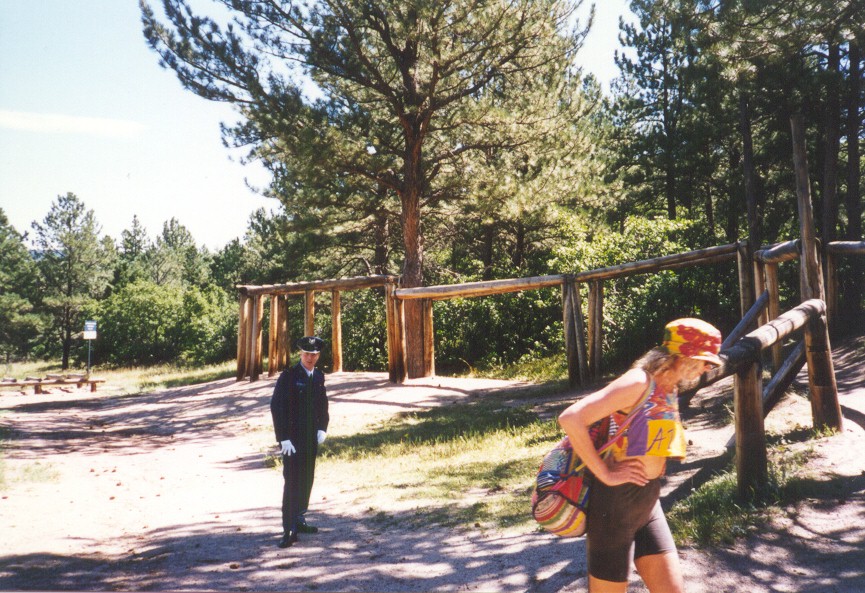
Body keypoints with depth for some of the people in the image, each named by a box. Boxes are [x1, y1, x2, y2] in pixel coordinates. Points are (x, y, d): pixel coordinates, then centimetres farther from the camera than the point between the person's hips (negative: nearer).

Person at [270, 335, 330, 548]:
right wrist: (283, 438, -18)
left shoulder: (319, 376, 8)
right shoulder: (288, 376, -11)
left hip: (312, 437, 6)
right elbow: (276, 407, -14)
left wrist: (322, 428, 5)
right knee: (292, 482, -7)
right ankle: (289, 530, -2)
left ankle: (299, 521, 28)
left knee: (307, 480, 13)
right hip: (292, 438, -6)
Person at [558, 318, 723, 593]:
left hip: (649, 502, 8)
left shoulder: (670, 389, 9)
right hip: (617, 501, -8)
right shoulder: (639, 382, -18)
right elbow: (570, 419, -27)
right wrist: (604, 474, -21)